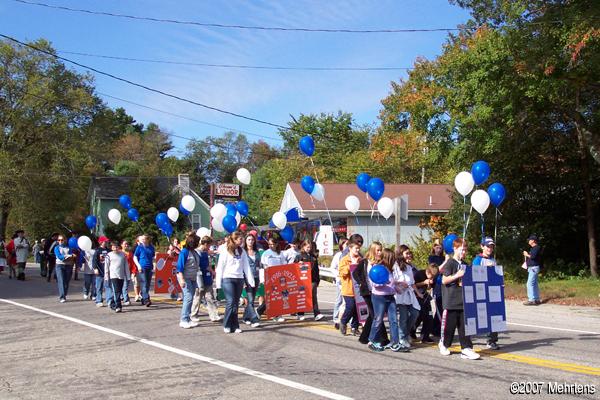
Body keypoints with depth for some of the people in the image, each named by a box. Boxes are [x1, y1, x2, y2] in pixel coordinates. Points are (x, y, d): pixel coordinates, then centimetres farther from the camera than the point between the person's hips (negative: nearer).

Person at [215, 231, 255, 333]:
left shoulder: (242, 251, 13)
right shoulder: (225, 250, -1)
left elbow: (246, 266, 12)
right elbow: (220, 267, -1)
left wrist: (251, 280, 5)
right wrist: (218, 283, -5)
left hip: (239, 279, 4)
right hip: (228, 279, -4)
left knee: (236, 303, 5)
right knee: (230, 302, -10)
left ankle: (235, 326, 9)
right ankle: (227, 325, 2)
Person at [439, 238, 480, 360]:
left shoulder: (465, 265, 15)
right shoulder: (450, 263, -7)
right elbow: (444, 280, -14)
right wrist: (457, 275, -23)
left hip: (463, 301, 6)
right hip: (451, 301, -6)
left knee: (464, 325, 3)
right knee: (449, 324, 4)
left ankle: (466, 349, 4)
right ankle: (444, 344, 26)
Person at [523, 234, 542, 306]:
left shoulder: (537, 247, -11)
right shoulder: (534, 248, 20)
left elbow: (533, 256, -23)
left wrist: (527, 255, -8)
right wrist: (527, 255, 8)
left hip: (534, 268, -11)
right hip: (531, 268, 11)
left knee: (530, 284, -14)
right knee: (534, 284, 13)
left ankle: (531, 300, -16)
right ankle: (537, 300, 17)